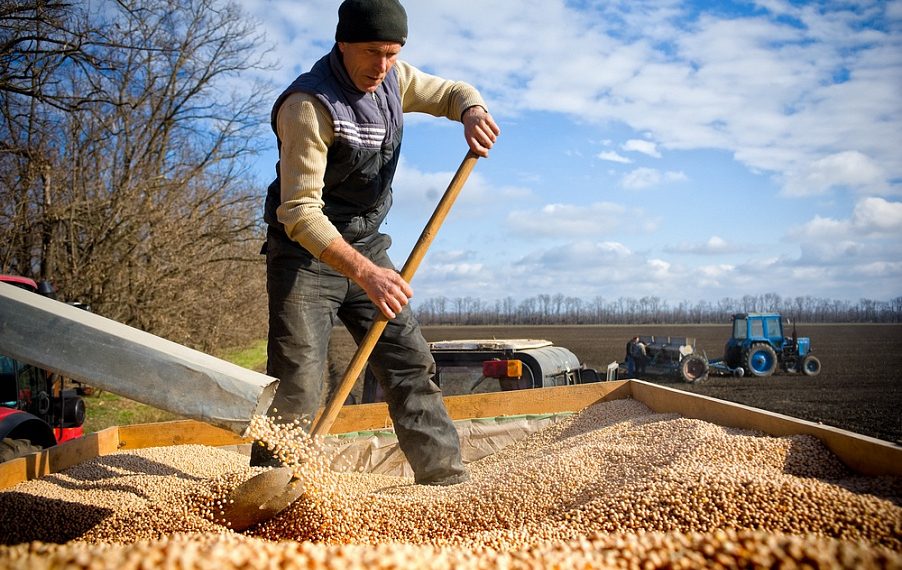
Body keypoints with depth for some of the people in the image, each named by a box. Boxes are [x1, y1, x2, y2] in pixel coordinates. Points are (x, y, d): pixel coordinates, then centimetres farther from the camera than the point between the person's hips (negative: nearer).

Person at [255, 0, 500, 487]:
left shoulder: (392, 79, 0)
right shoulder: (308, 105, -23)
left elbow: (452, 92, 14)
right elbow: (300, 212, -29)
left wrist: (473, 112, -12)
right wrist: (363, 272, -40)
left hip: (366, 247, 7)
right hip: (306, 252, -7)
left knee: (411, 362, 5)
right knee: (296, 385, -13)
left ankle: (447, 477, 12)